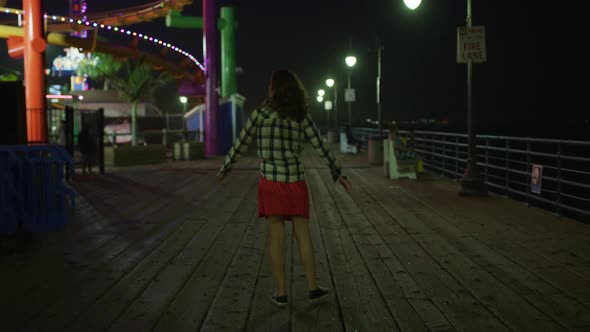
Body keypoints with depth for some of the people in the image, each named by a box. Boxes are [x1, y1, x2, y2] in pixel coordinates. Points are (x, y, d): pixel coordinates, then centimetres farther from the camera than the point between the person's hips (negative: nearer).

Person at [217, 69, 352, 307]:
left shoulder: (261, 113, -5)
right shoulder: (302, 116, 2)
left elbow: (241, 143, 1)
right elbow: (321, 147, 5)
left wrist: (225, 168, 15)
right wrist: (338, 174, 15)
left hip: (271, 182, -2)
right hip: (296, 182, 2)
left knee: (276, 238, 3)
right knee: (303, 236, 11)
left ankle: (281, 293, 8)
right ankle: (313, 288, 16)